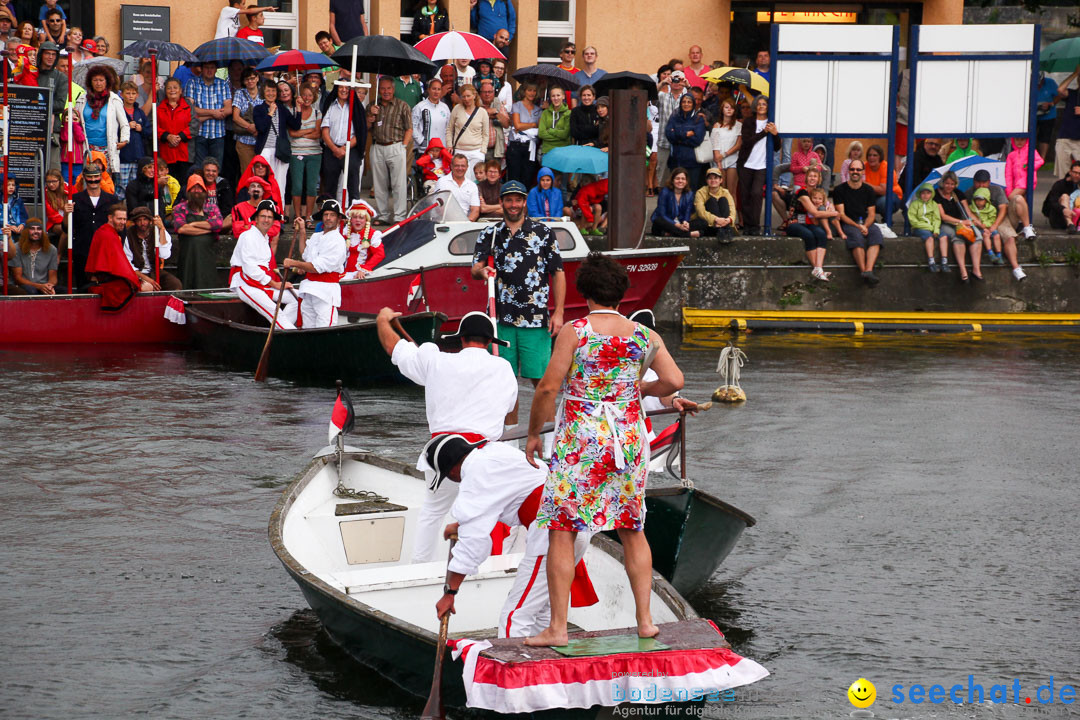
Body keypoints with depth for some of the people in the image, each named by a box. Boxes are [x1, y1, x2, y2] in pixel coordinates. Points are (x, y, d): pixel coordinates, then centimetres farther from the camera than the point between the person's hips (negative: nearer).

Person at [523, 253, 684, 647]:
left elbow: (548, 387, -11)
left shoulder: (574, 332, -8)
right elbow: (674, 381, -6)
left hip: (579, 440, -4)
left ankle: (557, 627, -2)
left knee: (562, 531, 1)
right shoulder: (643, 335, 2)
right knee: (633, 530, 16)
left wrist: (533, 433, 1)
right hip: (628, 439, 4)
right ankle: (645, 619, 15)